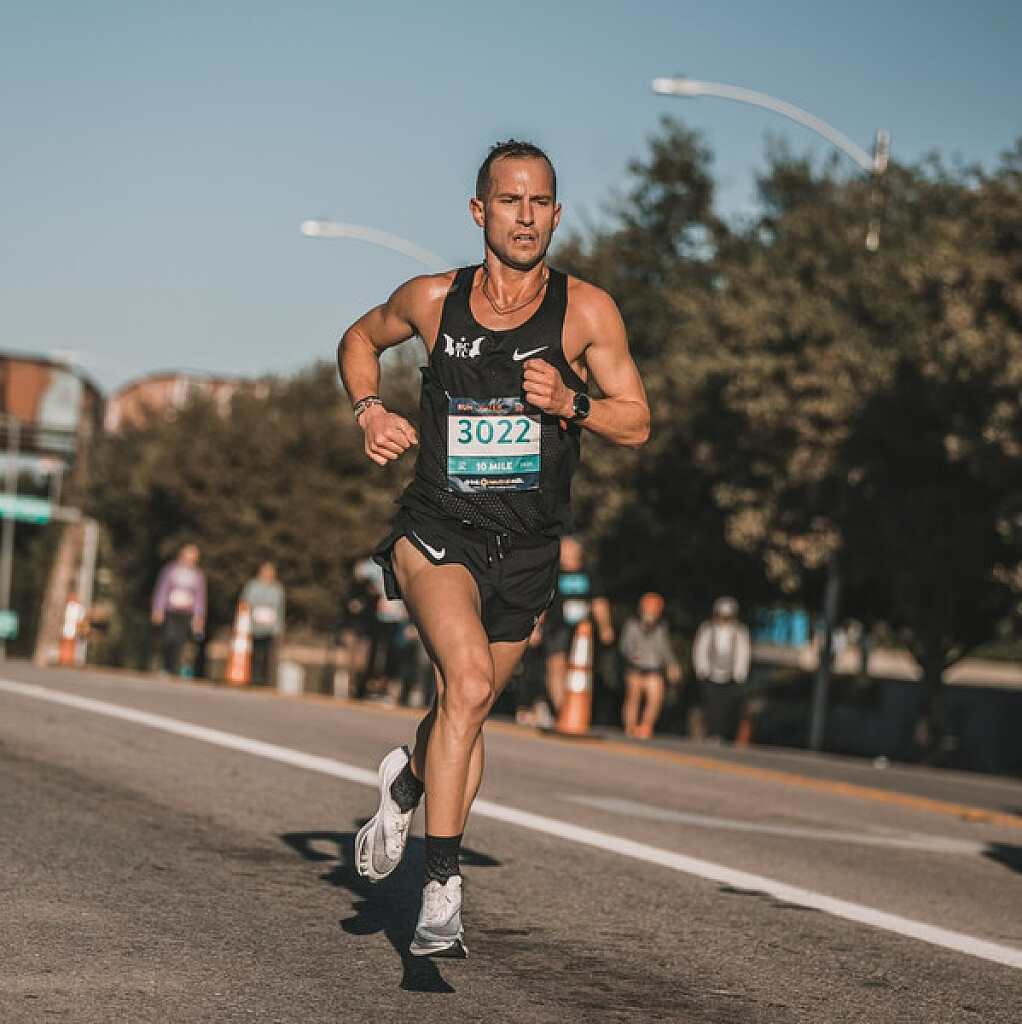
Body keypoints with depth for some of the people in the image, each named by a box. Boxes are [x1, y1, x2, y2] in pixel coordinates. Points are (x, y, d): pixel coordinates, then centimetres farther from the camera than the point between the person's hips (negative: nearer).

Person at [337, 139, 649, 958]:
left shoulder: (586, 310, -6)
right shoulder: (432, 299, -3)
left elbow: (636, 424, -2)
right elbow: (360, 340, 18)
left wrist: (571, 403, -21)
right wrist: (370, 411, 0)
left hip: (527, 549, 2)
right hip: (437, 530, -2)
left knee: (468, 710, 17)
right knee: (469, 684, -27)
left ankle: (407, 782, 52)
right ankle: (442, 888, -18)